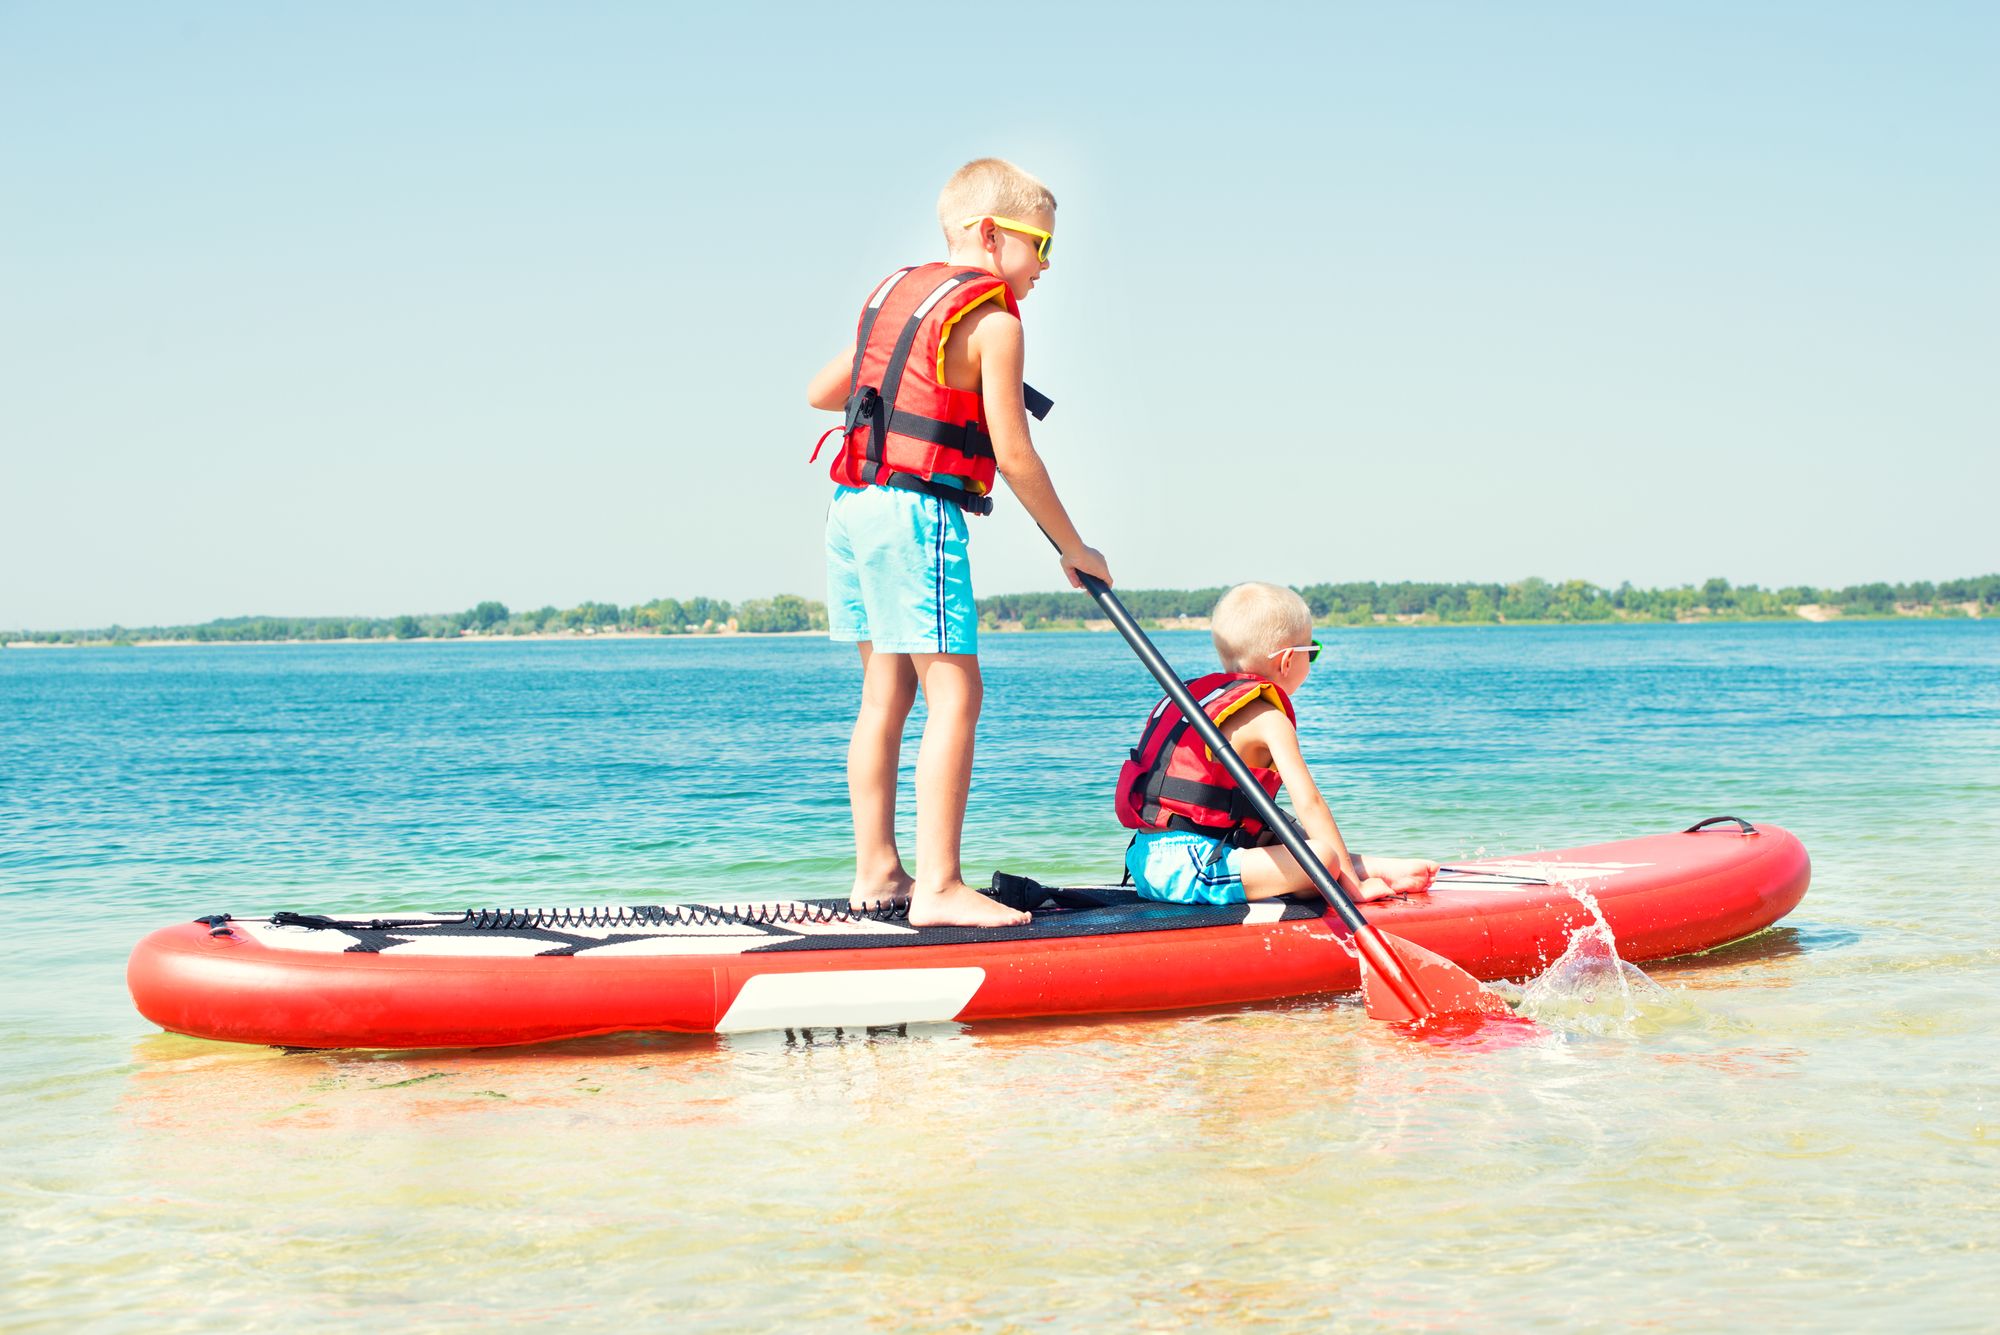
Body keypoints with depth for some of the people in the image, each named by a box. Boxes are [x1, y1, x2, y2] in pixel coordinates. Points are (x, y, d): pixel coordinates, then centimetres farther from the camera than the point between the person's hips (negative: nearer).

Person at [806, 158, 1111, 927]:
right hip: (918, 510, -9)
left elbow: (818, 392, 24)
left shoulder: (894, 293, 17)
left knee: (886, 691, 13)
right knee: (954, 691, -9)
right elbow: (1013, 456, -9)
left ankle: (875, 872, 16)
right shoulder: (992, 322, -7)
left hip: (852, 507, 9)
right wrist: (1073, 549, 0)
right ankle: (939, 887, -14)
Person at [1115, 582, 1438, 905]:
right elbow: (1308, 803, -11)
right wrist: (1351, 883, -7)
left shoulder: (1198, 693, 20)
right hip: (1190, 866, -10)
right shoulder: (1268, 720, -6)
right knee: (1322, 857, -22)